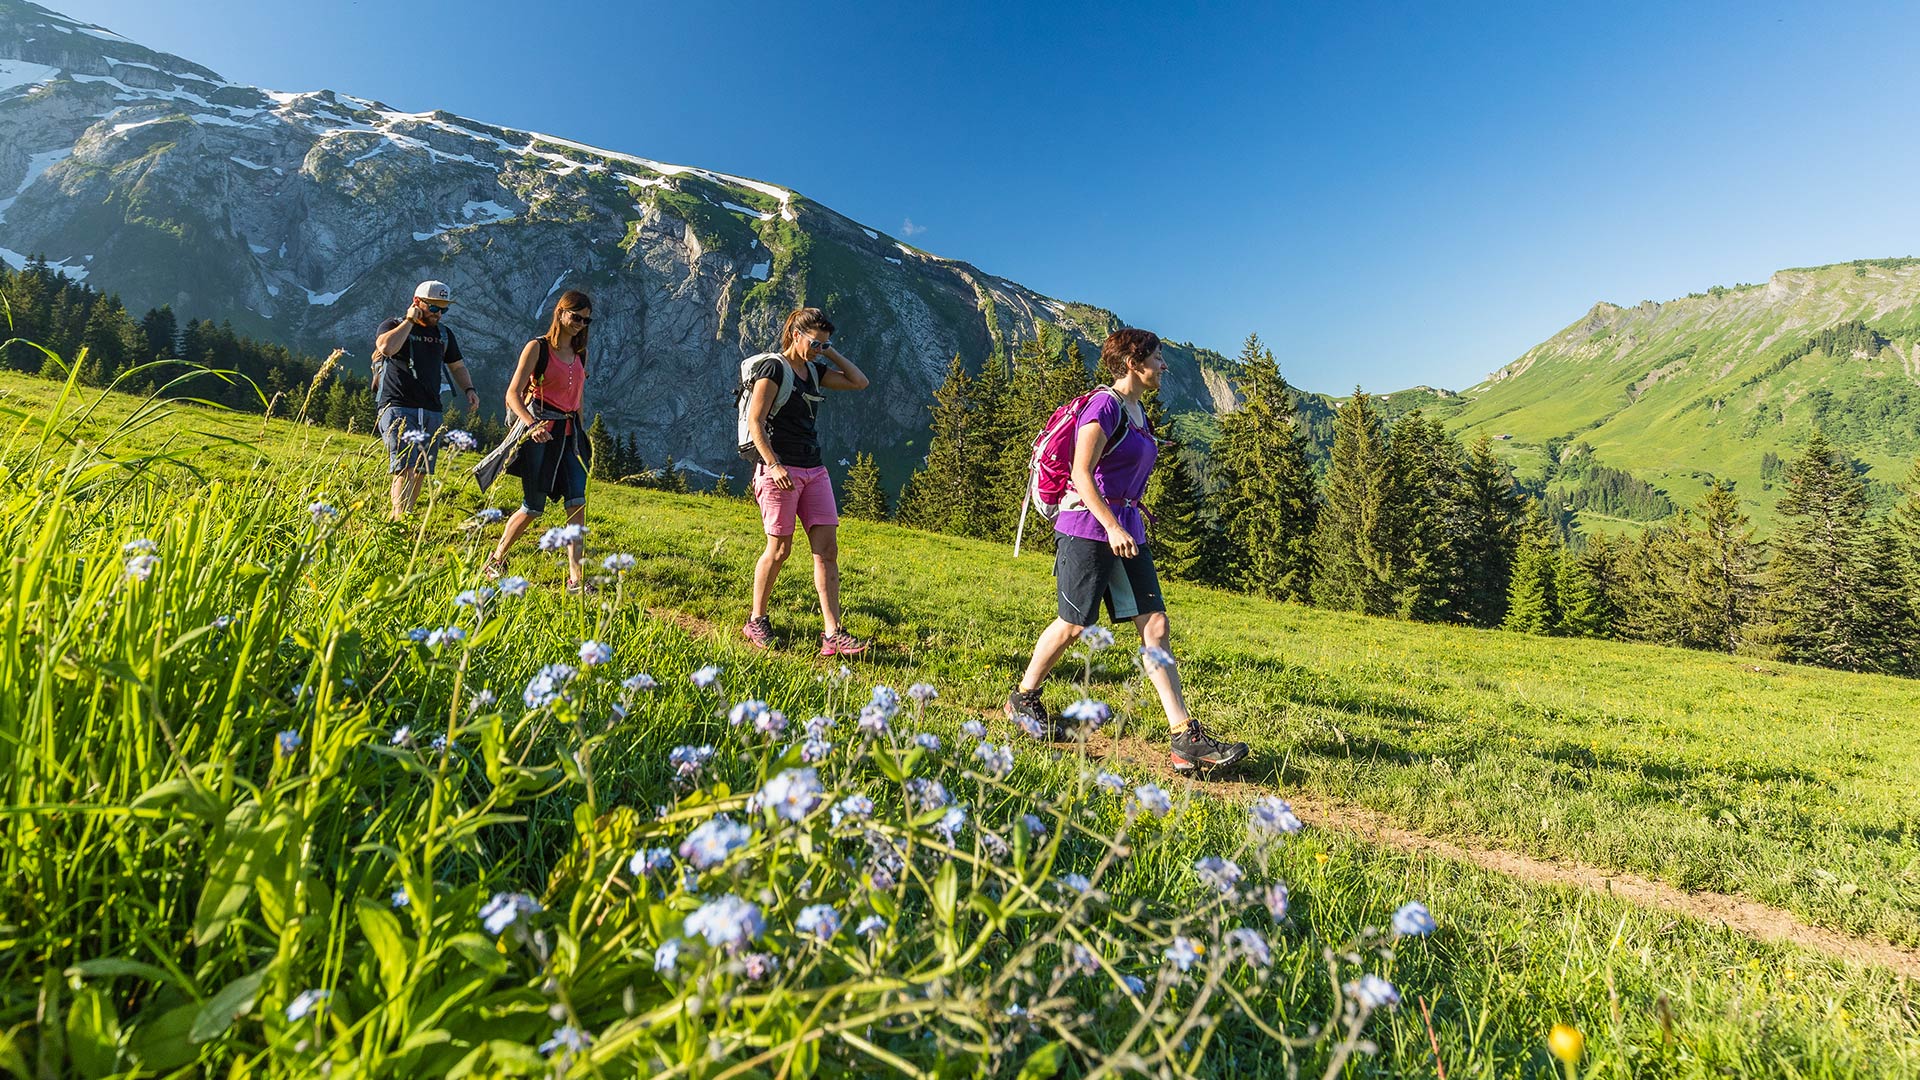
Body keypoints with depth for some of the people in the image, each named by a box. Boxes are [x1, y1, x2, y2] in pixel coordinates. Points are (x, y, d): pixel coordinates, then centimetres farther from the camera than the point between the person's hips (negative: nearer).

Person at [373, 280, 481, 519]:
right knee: (405, 468, -19)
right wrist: (410, 320, -10)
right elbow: (387, 347, -21)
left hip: (431, 412, 6)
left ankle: (401, 520, 15)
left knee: (421, 472, 4)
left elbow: (457, 366, 27)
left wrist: (469, 389, 8)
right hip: (398, 409, -5)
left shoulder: (444, 334, 17)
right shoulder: (393, 326, 1)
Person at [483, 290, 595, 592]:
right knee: (534, 507, -1)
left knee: (577, 503, -9)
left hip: (570, 432, 5)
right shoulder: (538, 347, -4)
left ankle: (576, 578, -9)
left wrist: (581, 433, 20)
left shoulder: (580, 353, 13)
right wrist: (531, 424, -26)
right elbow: (513, 394, -10)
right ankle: (496, 560, 22)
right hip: (541, 432, -5)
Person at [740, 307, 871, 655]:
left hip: (814, 469, 7)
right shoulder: (773, 367, -5)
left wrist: (831, 353, 11)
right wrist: (774, 465, -21)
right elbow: (755, 422, -12)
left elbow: (859, 382, 19)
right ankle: (756, 622, 19)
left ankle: (833, 635, -3)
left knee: (827, 549, -2)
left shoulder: (814, 370, 16)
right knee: (780, 548, -1)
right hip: (780, 469, -7)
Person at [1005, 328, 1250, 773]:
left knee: (1156, 627, 0)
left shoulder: (1138, 411, 17)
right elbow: (1081, 473, -18)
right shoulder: (1104, 405, -10)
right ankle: (1022, 700, 24)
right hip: (1089, 528, -9)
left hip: (1126, 529, 9)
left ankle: (1187, 739, 0)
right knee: (1074, 625, 1)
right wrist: (1112, 527, -24)